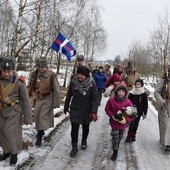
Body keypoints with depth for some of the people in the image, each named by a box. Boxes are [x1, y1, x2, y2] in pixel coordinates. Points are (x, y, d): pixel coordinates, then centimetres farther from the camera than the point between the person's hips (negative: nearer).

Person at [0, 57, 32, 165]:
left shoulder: (19, 82, -16)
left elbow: (25, 100, -11)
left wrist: (27, 117, -9)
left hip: (14, 111, -4)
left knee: (11, 133, -2)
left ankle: (14, 153, 21)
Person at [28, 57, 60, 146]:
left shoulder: (51, 75, -15)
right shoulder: (34, 75, -3)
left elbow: (56, 90, -12)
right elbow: (31, 87, 10)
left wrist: (55, 103, -11)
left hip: (48, 99, -5)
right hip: (38, 98, 5)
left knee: (43, 115, -7)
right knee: (37, 115, 12)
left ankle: (40, 136, 3)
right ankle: (40, 131, 35)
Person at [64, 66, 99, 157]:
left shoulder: (91, 84, -17)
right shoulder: (73, 82, -10)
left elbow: (95, 98, -17)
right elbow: (69, 95, 2)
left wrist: (94, 112, -25)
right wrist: (66, 107, 10)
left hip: (86, 111, 0)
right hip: (75, 110, 1)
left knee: (85, 127, 19)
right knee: (74, 128, -4)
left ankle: (84, 141, 46)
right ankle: (74, 147, 13)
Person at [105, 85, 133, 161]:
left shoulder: (128, 102, -13)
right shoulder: (111, 100, -13)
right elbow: (107, 109, -3)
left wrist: (126, 120, -21)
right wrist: (112, 116, -18)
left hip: (123, 123, 2)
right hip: (114, 123, -2)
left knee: (120, 137, 24)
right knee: (115, 138, -1)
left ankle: (117, 146, 51)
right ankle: (115, 152, 15)